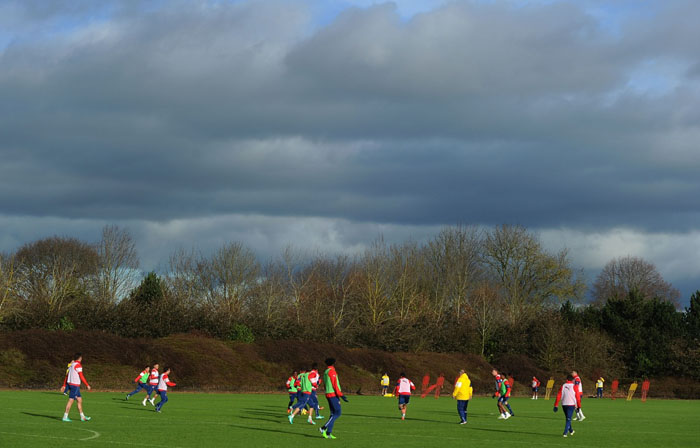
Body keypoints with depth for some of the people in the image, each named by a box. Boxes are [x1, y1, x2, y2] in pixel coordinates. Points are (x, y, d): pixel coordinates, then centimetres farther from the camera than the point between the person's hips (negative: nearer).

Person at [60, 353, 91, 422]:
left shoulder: (72, 365, 15)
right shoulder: (78, 365, -12)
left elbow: (67, 376, 16)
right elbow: (81, 377, -14)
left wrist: (64, 385, 19)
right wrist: (87, 385, -7)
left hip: (70, 383, 9)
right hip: (75, 385, -9)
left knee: (80, 400, 12)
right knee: (71, 401, -6)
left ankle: (82, 417, 14)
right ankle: (65, 417, -5)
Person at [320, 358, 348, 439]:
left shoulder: (325, 372, 18)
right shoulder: (332, 371, -10)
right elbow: (334, 384, -16)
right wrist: (340, 395, -18)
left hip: (328, 394, 9)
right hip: (333, 394, -9)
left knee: (333, 414, 9)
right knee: (338, 412, -10)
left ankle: (328, 433, 3)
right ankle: (324, 428, -17)